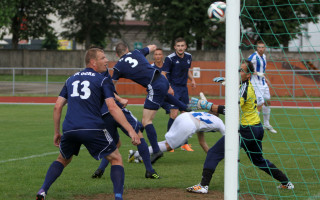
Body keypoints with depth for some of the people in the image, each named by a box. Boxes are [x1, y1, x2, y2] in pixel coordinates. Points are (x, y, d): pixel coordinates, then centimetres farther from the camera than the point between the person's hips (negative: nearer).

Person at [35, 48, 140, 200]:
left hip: (69, 130, 5)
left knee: (63, 159, 29)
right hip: (93, 129, -4)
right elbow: (113, 108, -6)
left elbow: (57, 107, 17)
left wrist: (56, 133, 25)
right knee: (116, 159, 10)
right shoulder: (102, 80, 5)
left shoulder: (71, 79, 21)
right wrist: (130, 130, -8)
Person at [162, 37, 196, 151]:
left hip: (184, 88, 6)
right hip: (173, 88, -6)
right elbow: (163, 74, -12)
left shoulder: (188, 57, 6)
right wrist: (168, 87, -23)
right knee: (174, 115, -11)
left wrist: (192, 79, 6)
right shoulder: (170, 58, -13)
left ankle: (184, 143, 13)